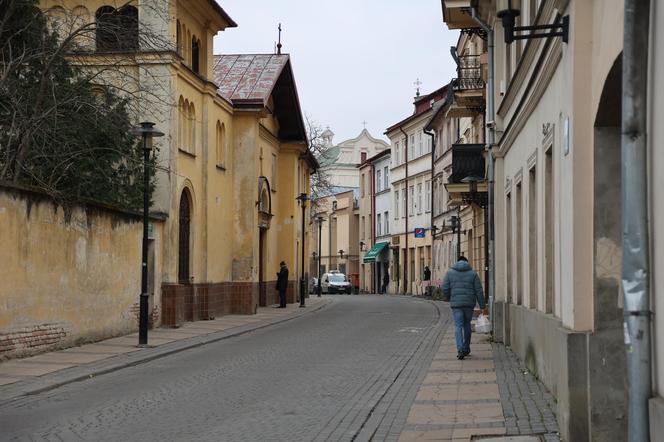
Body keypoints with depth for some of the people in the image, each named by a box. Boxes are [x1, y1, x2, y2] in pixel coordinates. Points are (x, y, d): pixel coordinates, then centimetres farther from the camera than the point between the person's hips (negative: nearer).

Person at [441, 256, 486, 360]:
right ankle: (466, 349, 25)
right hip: (469, 303, 1)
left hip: (456, 304, -1)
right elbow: (479, 291, -1)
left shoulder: (450, 272, 3)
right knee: (467, 325, 18)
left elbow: (444, 288, -4)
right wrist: (482, 306, 2)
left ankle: (460, 350, -16)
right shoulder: (473, 273, 4)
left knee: (458, 326, 0)